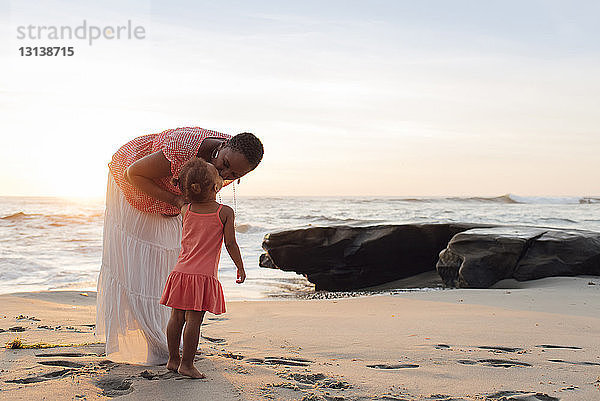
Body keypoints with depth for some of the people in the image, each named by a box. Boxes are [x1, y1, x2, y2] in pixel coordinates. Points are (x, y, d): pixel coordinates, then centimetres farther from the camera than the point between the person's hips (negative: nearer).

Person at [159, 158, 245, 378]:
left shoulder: (185, 210, 5)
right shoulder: (225, 212, -6)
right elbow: (230, 243, -4)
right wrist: (240, 268, 6)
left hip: (181, 270, 5)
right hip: (204, 274, -5)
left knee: (177, 317, 11)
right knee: (194, 320, -1)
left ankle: (173, 359, 23)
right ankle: (187, 364, 4)